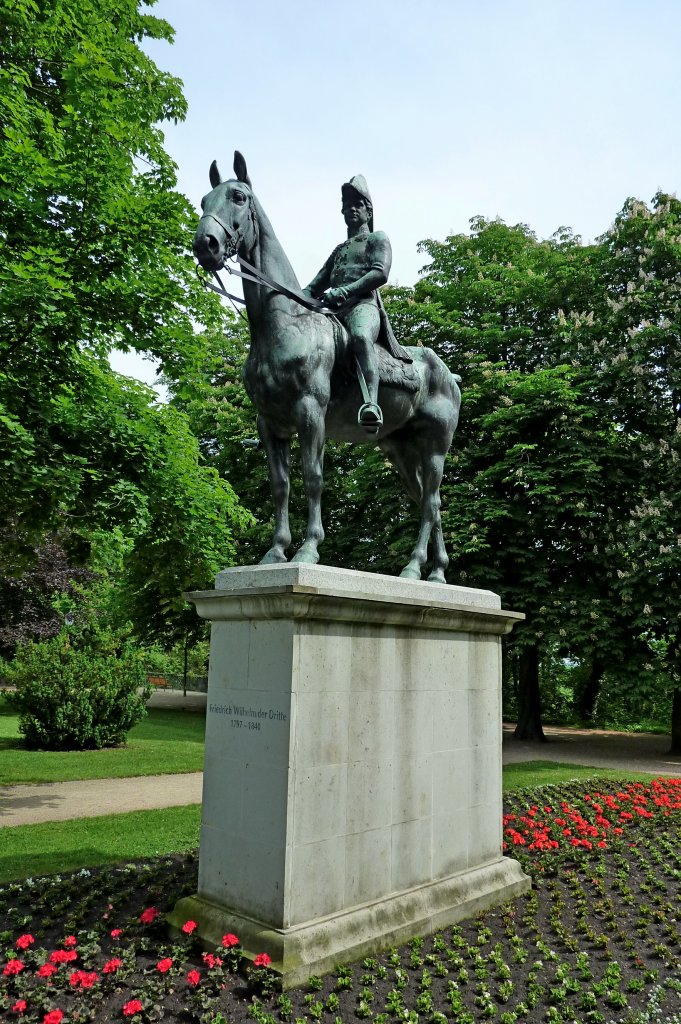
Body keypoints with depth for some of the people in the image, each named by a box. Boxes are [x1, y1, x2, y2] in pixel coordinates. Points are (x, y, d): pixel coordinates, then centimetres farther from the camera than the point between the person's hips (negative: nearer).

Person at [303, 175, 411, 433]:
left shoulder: (378, 238, 17)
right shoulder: (339, 250, 35)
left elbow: (380, 273, -4)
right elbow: (315, 286, 29)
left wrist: (344, 291, -17)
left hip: (363, 305, -7)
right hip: (333, 311, 8)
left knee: (360, 336, -41)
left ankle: (371, 405, -62)